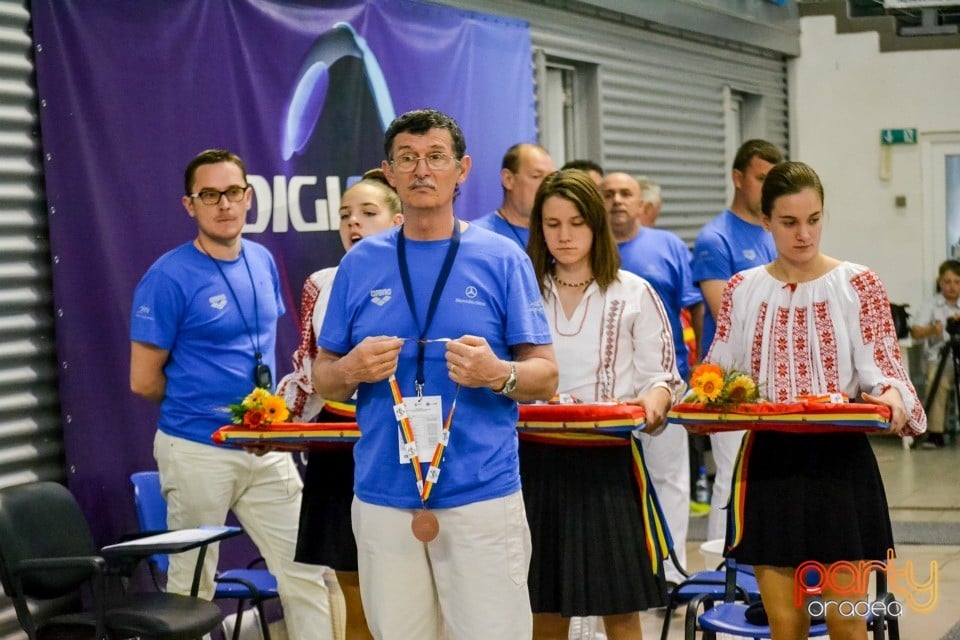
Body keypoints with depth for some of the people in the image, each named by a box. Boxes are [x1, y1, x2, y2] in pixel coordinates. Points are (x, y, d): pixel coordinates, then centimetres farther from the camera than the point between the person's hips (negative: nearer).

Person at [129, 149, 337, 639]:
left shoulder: (263, 262, 7)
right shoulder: (169, 277, -12)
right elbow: (144, 381, -9)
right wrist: (200, 406, 4)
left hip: (266, 448, 6)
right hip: (197, 451, -5)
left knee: (305, 570, 4)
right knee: (192, 585, 6)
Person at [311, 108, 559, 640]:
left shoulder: (502, 259, 1)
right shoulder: (359, 264, 7)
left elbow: (545, 377, 2)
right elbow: (322, 380, 12)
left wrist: (497, 373, -19)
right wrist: (352, 369, -10)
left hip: (483, 495, -2)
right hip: (383, 500, 2)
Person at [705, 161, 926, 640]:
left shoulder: (859, 286, -1)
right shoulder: (743, 290, 5)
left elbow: (882, 372, -4)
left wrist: (890, 400, -26)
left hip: (840, 461, -2)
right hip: (768, 462, 2)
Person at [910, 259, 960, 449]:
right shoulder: (931, 305, 6)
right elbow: (916, 332, -5)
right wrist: (931, 330, -26)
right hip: (940, 359, -1)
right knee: (937, 382, -31)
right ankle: (935, 433, -26)